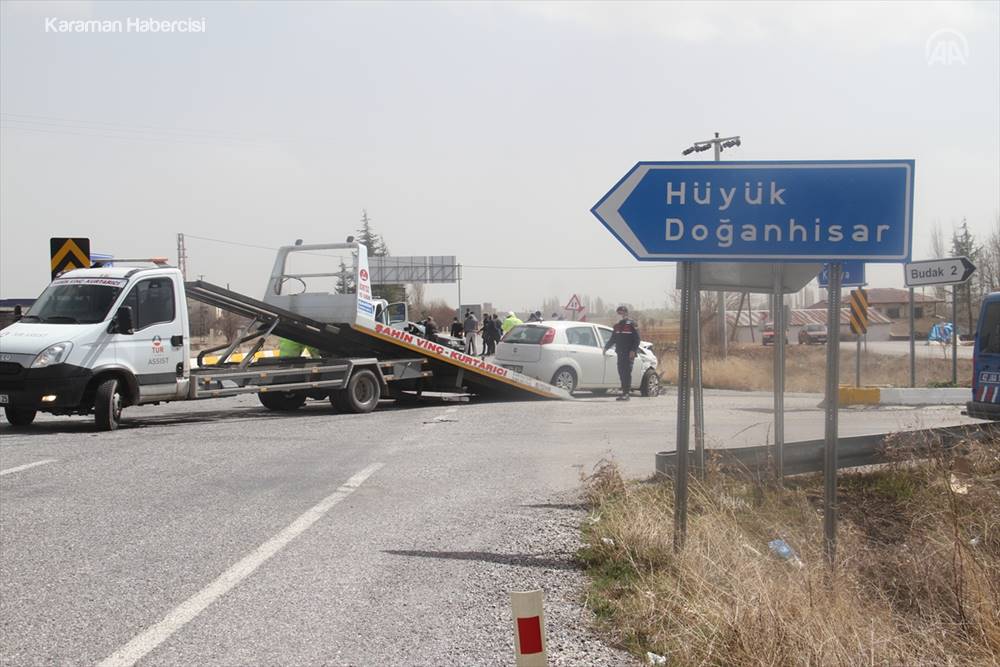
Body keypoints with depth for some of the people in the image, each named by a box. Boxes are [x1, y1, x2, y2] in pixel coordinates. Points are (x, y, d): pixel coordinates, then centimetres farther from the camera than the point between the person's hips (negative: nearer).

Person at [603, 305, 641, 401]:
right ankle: (624, 392, 8)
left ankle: (627, 393, -13)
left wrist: (633, 350, -17)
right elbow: (613, 339, 26)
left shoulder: (632, 324, -2)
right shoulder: (617, 326, 19)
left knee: (627, 372, -12)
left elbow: (637, 339, -7)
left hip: (629, 353, -7)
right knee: (621, 373, 4)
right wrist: (606, 347, 14)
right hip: (620, 353, 7)